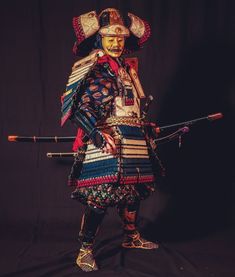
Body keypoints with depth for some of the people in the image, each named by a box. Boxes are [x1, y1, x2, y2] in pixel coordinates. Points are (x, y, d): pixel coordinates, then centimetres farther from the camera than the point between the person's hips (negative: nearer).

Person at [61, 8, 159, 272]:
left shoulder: (127, 67, 17)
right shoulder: (91, 70, -6)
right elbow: (81, 109, -16)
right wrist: (97, 133, -24)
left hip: (133, 141, 8)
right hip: (106, 140, -7)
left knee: (133, 190, 15)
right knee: (100, 197, -9)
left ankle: (131, 237, 34)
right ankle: (85, 250, 8)